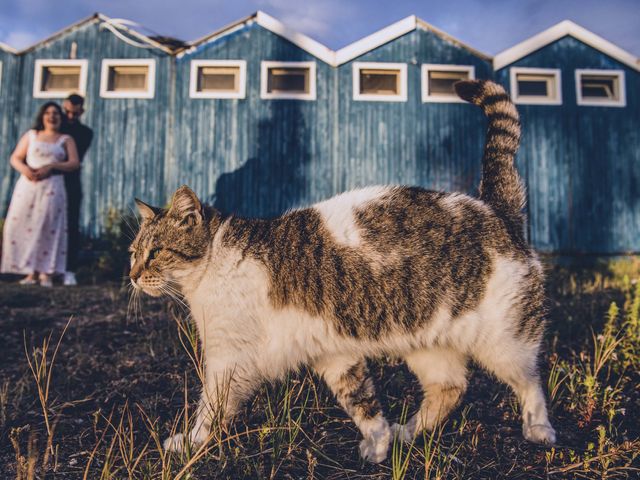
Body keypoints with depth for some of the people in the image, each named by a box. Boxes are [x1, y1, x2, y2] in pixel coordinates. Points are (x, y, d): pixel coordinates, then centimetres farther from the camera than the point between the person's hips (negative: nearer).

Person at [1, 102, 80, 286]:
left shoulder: (66, 140, 11)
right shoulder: (30, 135, 15)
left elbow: (74, 163, -2)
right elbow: (15, 158, 11)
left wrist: (50, 166, -14)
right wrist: (24, 169, -11)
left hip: (52, 188, -2)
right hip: (27, 186, 2)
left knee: (49, 229, -7)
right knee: (23, 226, -4)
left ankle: (46, 273, -5)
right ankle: (31, 272, 1)